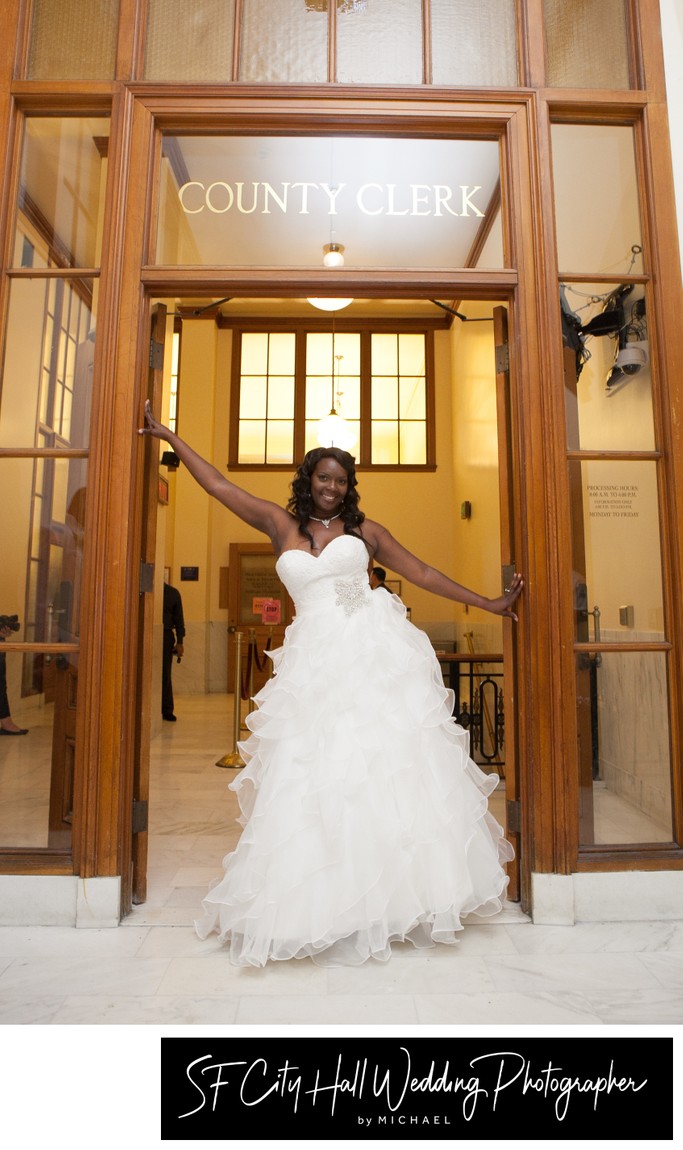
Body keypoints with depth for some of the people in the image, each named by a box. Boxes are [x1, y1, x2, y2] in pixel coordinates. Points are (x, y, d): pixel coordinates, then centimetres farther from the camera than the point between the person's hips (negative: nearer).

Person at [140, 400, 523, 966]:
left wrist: (488, 604, 12)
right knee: (317, 776, 0)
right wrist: (169, 437, 17)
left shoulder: (365, 530, 11)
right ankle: (327, 905, 16)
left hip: (376, 651, 0)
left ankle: (400, 891, 18)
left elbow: (424, 573, 13)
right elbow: (218, 484, 14)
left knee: (392, 766, 0)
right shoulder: (281, 524, 12)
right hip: (314, 661, 0)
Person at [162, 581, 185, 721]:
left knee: (165, 674, 2)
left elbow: (178, 618, 8)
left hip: (166, 636, 1)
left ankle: (167, 710, 6)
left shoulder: (173, 593, 6)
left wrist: (180, 642, 2)